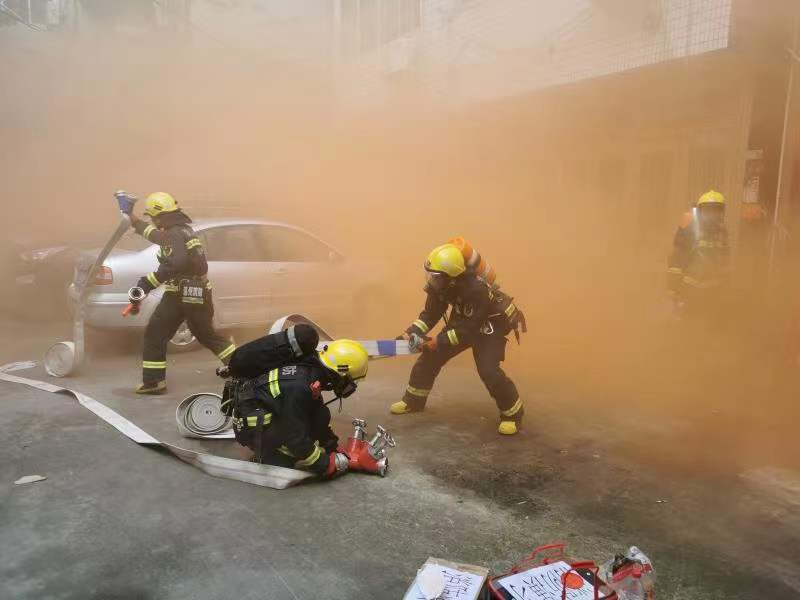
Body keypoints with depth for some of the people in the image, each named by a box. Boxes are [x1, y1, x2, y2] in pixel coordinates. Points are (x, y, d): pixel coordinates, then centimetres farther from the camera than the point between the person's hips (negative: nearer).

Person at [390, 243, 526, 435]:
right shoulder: (439, 285, -18)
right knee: (430, 356, 3)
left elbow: (468, 330, -33)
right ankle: (413, 400, 22)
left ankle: (513, 413, 1)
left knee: (488, 369, -22)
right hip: (462, 321, 7)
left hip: (490, 326, -7)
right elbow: (430, 313, -6)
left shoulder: (476, 290, -38)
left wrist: (437, 342, -35)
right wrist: (410, 333, -19)